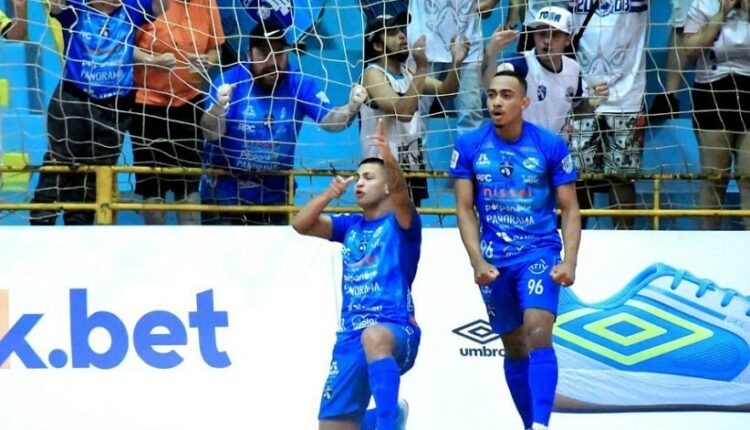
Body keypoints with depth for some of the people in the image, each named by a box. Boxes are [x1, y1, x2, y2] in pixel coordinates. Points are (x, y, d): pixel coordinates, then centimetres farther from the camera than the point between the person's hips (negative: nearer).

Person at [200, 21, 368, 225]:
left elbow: (329, 120, -13)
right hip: (224, 194, -3)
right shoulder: (229, 80, -14)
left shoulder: (299, 83, -6)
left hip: (274, 197, 3)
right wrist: (218, 107, -45)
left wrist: (351, 108, -35)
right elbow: (211, 133, -22)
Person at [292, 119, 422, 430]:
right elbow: (301, 225, 8)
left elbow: (401, 193, -22)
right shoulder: (351, 227, 17)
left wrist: (390, 159, -42)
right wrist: (329, 194, -9)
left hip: (397, 332, -7)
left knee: (374, 336, -44)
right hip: (350, 339, 7)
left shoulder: (400, 223, 0)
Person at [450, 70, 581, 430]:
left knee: (538, 334, -21)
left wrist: (569, 262, -14)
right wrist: (477, 261, -10)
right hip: (493, 260, 3)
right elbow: (465, 208, 1)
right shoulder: (469, 145, -1)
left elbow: (569, 209, -2)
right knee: (514, 348, 10)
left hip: (539, 252, -3)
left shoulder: (551, 146, -6)